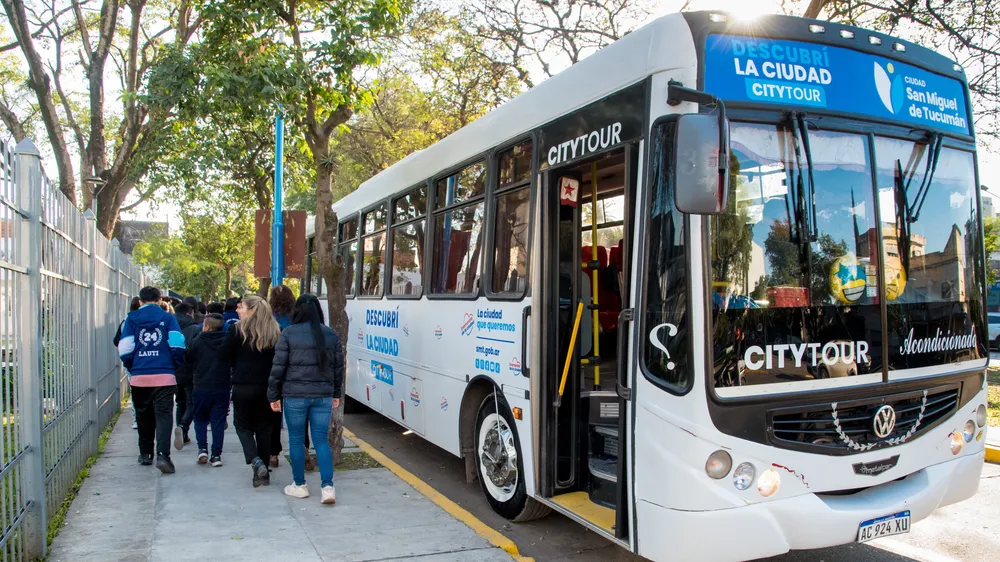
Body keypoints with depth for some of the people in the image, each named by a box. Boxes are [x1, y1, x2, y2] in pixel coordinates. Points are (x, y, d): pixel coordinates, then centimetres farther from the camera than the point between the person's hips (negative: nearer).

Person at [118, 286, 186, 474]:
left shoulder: (131, 319, 6)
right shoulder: (168, 318, 3)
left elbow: (125, 349, 1)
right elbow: (177, 345, -6)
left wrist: (132, 368, 17)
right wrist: (175, 365, 10)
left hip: (139, 376, 2)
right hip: (164, 376, -2)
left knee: (144, 416, 17)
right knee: (163, 415, -4)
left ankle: (145, 454, 27)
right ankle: (162, 454, -19)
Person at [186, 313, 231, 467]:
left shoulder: (197, 342, -5)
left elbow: (188, 359, 3)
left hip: (201, 387, -1)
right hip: (222, 388, 1)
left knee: (200, 419, 17)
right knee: (218, 422, 6)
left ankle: (202, 449, 4)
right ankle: (216, 455, 4)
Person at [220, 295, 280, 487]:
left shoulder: (238, 330, -8)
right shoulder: (275, 331, 0)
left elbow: (225, 354, -2)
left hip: (243, 386, -3)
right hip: (267, 386, 3)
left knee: (243, 425, 14)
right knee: (263, 428, 12)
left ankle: (255, 461, -8)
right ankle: (262, 474, 15)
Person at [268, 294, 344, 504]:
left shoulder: (289, 333, -6)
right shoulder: (330, 334, 4)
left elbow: (278, 366, -6)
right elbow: (338, 366, 9)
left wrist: (273, 395, 3)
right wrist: (336, 393, 19)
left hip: (295, 395, -3)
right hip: (323, 395, 3)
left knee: (296, 440, 11)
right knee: (321, 440, 7)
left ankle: (299, 485, 20)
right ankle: (328, 487, -1)